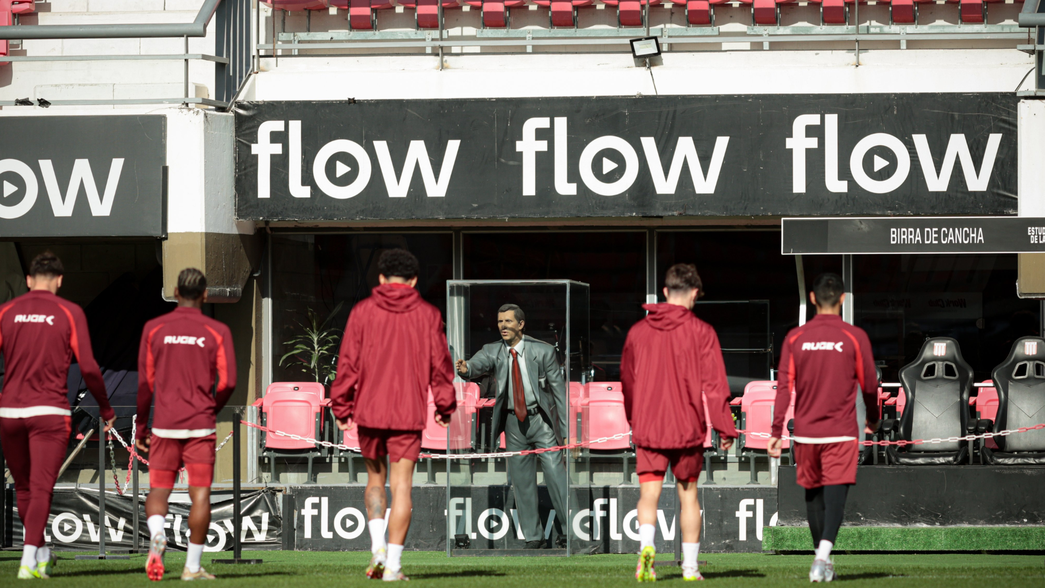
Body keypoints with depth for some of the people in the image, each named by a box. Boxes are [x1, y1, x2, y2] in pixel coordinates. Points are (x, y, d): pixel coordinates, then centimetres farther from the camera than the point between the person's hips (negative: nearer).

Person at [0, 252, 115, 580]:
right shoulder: (70, 313, -1)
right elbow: (88, 368, -4)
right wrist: (105, 408, 8)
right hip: (50, 411, -3)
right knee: (41, 488, -5)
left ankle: (41, 554, 28)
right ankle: (29, 561, -19)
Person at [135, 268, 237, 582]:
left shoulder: (154, 328, 3)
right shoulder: (217, 331, 0)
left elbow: (145, 382, 3)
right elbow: (227, 382, -5)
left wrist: (141, 427, 11)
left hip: (164, 425, 1)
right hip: (201, 426, -1)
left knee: (158, 491, 9)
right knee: (200, 494, 3)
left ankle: (157, 536, -20)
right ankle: (192, 566, 2)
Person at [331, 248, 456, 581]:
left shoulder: (363, 312, 2)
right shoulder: (427, 315, 2)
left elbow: (348, 363, -1)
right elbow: (440, 364, 3)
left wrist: (342, 406, 5)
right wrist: (445, 405, 14)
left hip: (369, 409, 1)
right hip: (409, 412, -1)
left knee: (375, 478, 19)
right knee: (401, 485, 2)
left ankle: (377, 543, 0)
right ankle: (393, 563, -3)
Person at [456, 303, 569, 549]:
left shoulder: (543, 351, -6)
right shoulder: (492, 351, 0)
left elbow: (560, 391, -4)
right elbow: (478, 365, -21)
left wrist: (566, 431, -8)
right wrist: (465, 369, -48)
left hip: (542, 420, -3)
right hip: (513, 422, 3)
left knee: (555, 474, -9)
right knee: (522, 481, 6)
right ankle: (533, 536, 13)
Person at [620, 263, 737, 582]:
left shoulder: (638, 331, 5)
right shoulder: (701, 331, -5)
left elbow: (627, 379, 16)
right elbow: (714, 382, -8)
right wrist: (725, 428, -3)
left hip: (647, 427, 1)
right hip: (687, 427, -1)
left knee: (649, 493, -1)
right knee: (688, 495, 11)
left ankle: (646, 545, -28)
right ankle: (690, 565, 15)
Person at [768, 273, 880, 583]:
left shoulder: (795, 338, 1)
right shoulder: (854, 337, -3)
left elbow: (784, 386, -2)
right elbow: (869, 385, 3)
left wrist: (777, 432, -1)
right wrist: (872, 420, 21)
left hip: (805, 432, 2)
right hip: (841, 433, -2)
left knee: (813, 495, 15)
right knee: (835, 496, -7)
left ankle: (822, 559, 23)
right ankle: (823, 555, -26)